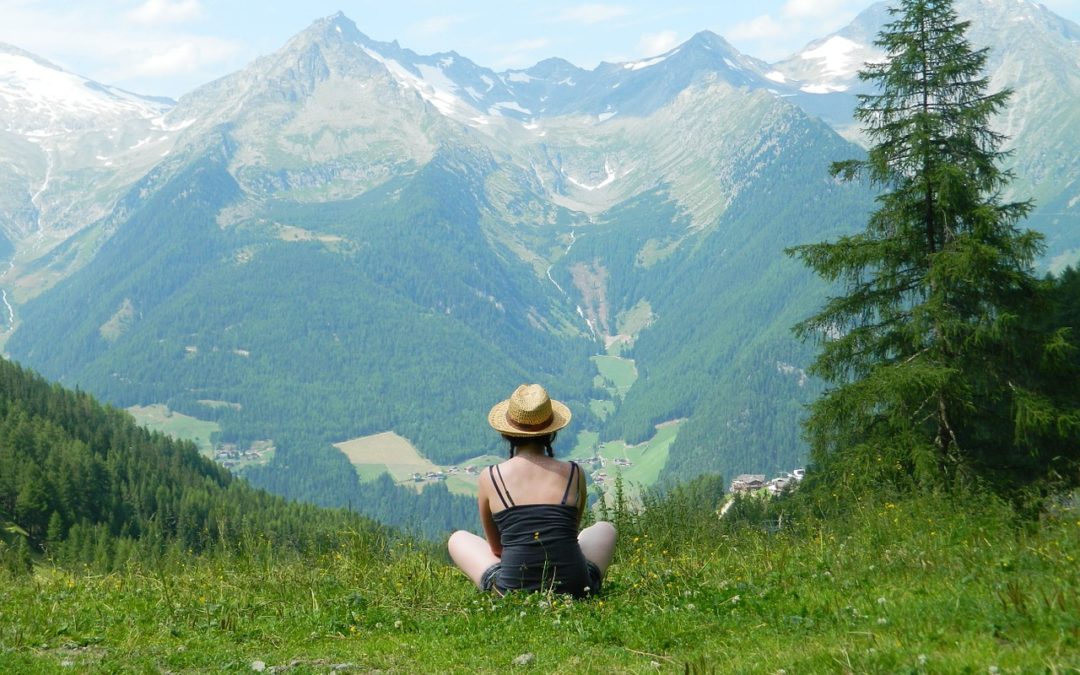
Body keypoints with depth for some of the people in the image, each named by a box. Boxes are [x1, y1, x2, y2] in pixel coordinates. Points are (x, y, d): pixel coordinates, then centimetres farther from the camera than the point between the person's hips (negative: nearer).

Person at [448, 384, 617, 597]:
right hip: (574, 588, 1)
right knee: (606, 529, 34)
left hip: (512, 590, -1)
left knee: (458, 539, 28)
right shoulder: (574, 474, 4)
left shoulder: (489, 477, 1)